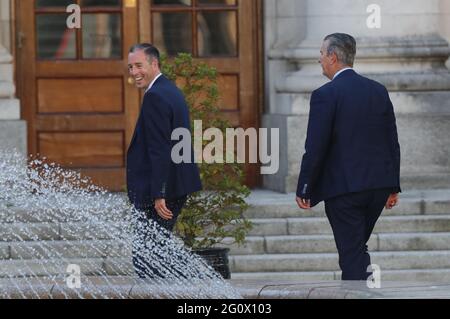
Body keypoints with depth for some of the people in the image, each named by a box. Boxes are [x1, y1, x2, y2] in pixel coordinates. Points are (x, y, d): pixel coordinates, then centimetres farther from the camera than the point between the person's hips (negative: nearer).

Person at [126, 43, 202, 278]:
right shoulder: (171, 90, 16)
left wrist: (158, 195, -23)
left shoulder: (155, 97, -16)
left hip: (161, 189, -11)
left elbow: (160, 150, -22)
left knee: (145, 254, -9)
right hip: (178, 185, 11)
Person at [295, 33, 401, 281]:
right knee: (358, 247, 20)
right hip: (379, 185, 6)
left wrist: (303, 190, -5)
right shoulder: (378, 91, 7)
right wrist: (393, 186, 16)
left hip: (343, 188, -6)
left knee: (351, 254, -3)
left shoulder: (325, 95, -11)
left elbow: (315, 148, -13)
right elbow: (393, 143, 10)